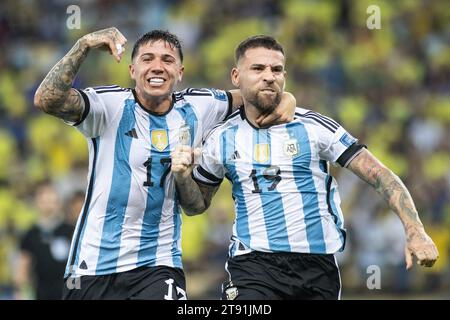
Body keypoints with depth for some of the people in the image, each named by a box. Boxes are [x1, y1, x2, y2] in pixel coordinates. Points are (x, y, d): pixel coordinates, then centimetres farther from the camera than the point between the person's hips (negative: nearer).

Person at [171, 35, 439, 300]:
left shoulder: (314, 127, 0)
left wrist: (415, 232, -14)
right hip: (253, 265, 0)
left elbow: (380, 176, -2)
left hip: (318, 267, 0)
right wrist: (182, 177, -2)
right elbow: (197, 205, 20)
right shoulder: (223, 139, 7)